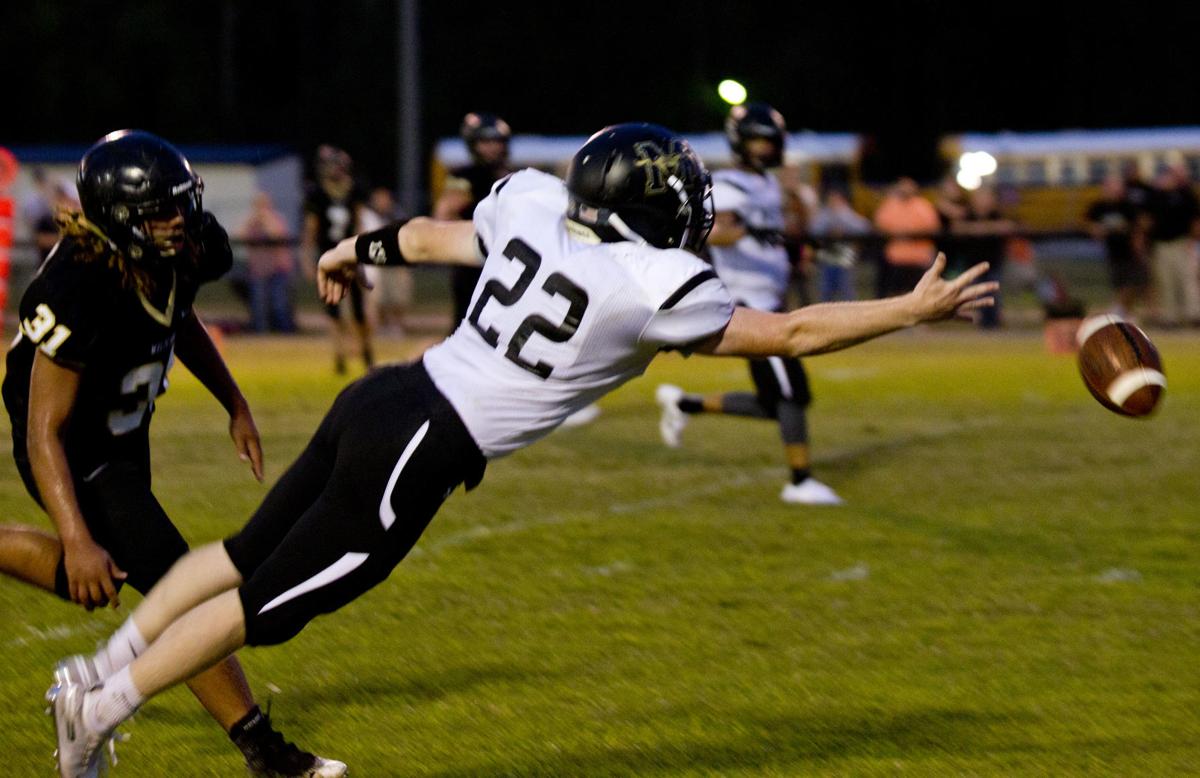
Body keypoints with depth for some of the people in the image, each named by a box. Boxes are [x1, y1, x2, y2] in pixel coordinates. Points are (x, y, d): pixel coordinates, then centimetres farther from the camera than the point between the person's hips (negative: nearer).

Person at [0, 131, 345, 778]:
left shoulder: (181, 253, -13)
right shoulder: (81, 294, -35)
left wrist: (235, 405, 12)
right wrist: (78, 541, -37)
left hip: (123, 437, 9)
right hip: (75, 457, -9)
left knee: (99, 580, 24)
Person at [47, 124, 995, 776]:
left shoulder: (531, 205, 5)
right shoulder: (655, 289, -13)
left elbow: (435, 235, 24)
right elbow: (791, 333, -5)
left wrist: (357, 250, 43)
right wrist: (911, 310, 3)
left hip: (383, 395, 7)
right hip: (416, 456, -7)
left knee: (249, 554, 19)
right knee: (269, 605, 3)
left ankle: (98, 671, 19)